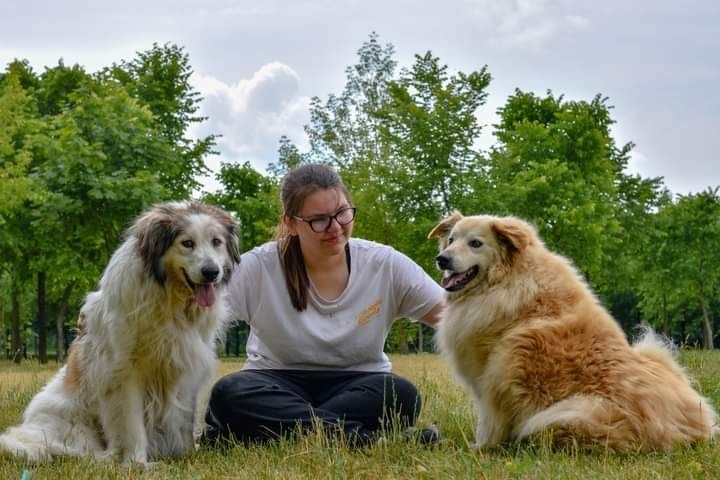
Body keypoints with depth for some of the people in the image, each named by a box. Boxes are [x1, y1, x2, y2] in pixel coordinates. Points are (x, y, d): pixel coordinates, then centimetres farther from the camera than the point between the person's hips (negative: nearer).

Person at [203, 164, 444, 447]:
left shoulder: (386, 265, -4)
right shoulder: (259, 267, -9)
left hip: (359, 386, 1)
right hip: (278, 383, -1)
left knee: (401, 394, -31)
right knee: (228, 394, -33)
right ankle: (355, 434, -35)